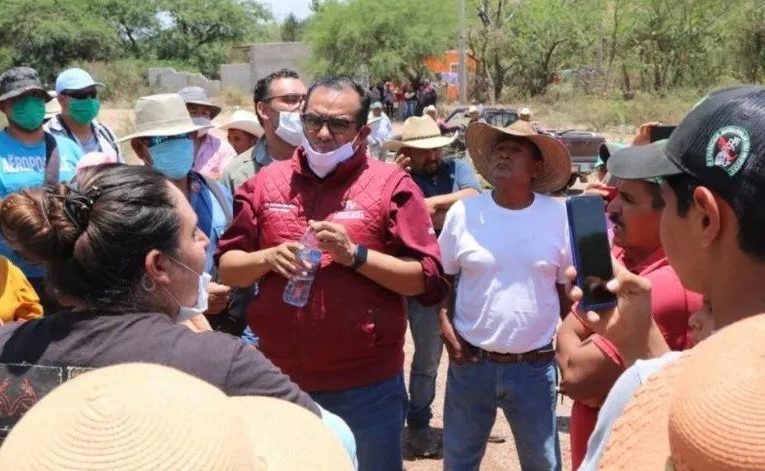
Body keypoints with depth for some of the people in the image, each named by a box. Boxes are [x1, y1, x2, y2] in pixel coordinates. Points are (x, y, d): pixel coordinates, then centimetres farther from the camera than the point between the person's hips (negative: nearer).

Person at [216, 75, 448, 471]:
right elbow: (226, 267, 8)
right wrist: (268, 257, -12)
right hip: (281, 379, 3)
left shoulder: (390, 185, -6)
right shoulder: (266, 183, 5)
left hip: (368, 385, -3)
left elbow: (428, 279, -9)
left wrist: (355, 254, -20)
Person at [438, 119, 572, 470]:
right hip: (471, 362, 1)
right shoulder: (463, 212, -5)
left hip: (535, 367, 0)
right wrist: (446, 328, -6)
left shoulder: (559, 217, -5)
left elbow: (568, 287, 4)